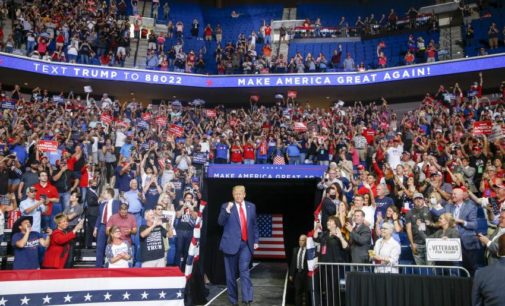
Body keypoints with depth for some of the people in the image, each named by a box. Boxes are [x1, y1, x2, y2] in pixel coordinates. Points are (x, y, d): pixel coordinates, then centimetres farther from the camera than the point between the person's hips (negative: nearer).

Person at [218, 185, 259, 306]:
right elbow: (220, 222, -11)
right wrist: (227, 210, -25)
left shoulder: (251, 206, 10)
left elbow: (254, 225, 16)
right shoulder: (226, 206, 1)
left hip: (246, 244, 1)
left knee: (244, 270, -12)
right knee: (231, 273, 5)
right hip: (231, 243, -1)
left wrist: (256, 240, 10)